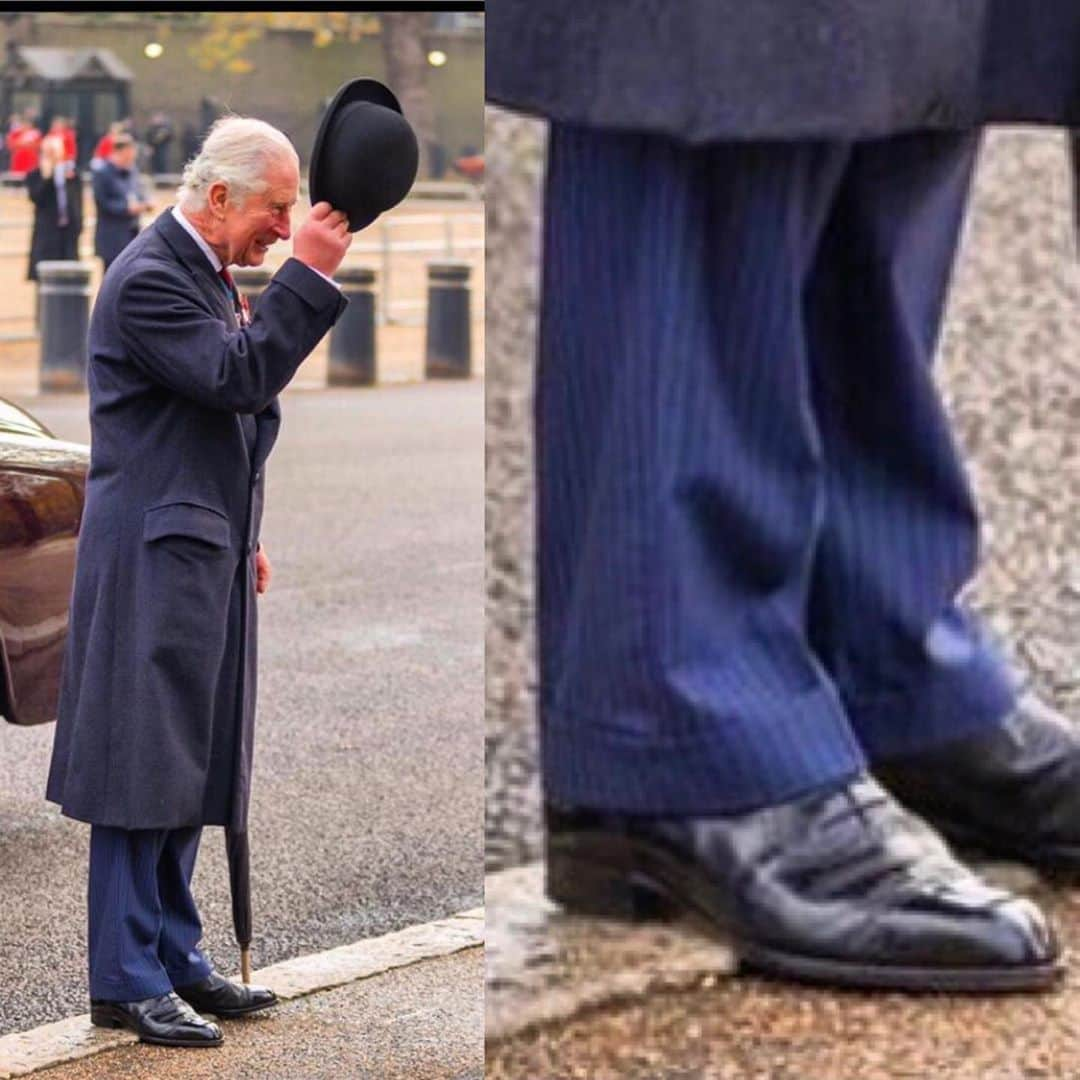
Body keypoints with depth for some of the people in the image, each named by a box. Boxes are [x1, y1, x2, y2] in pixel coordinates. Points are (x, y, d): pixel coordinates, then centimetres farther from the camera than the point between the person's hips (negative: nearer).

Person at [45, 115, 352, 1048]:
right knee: (142, 768, -5)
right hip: (155, 560, -10)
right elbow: (241, 378, -24)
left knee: (191, 767, 13)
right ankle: (126, 980, 0)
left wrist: (241, 540, 22)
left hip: (203, 557, 10)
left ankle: (174, 956, 21)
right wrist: (308, 276, -20)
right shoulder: (149, 280, -15)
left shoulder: (207, 273, 16)